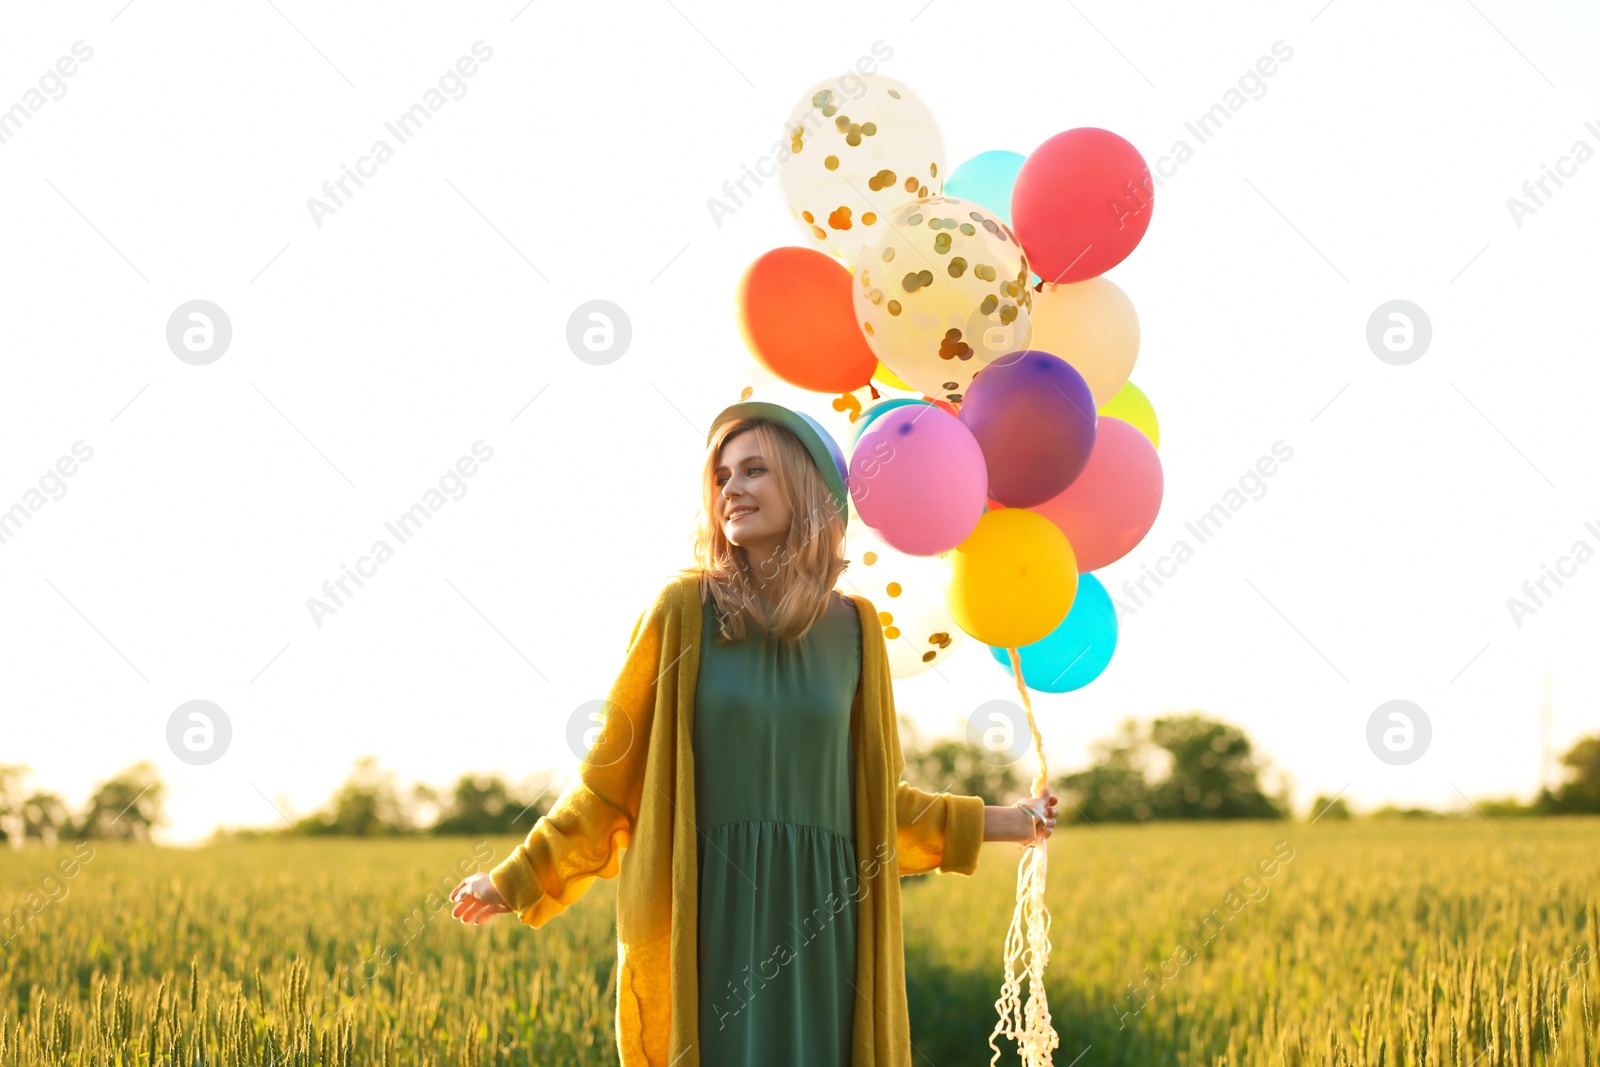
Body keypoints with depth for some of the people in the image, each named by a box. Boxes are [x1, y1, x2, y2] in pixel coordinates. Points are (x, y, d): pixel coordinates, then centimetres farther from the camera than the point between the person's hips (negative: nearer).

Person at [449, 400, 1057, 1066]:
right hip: (707, 918, -2)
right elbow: (613, 775, 3)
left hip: (819, 926, 3)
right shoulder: (685, 609, -1)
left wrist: (999, 824, 17)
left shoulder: (853, 628, 7)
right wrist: (519, 879, 2)